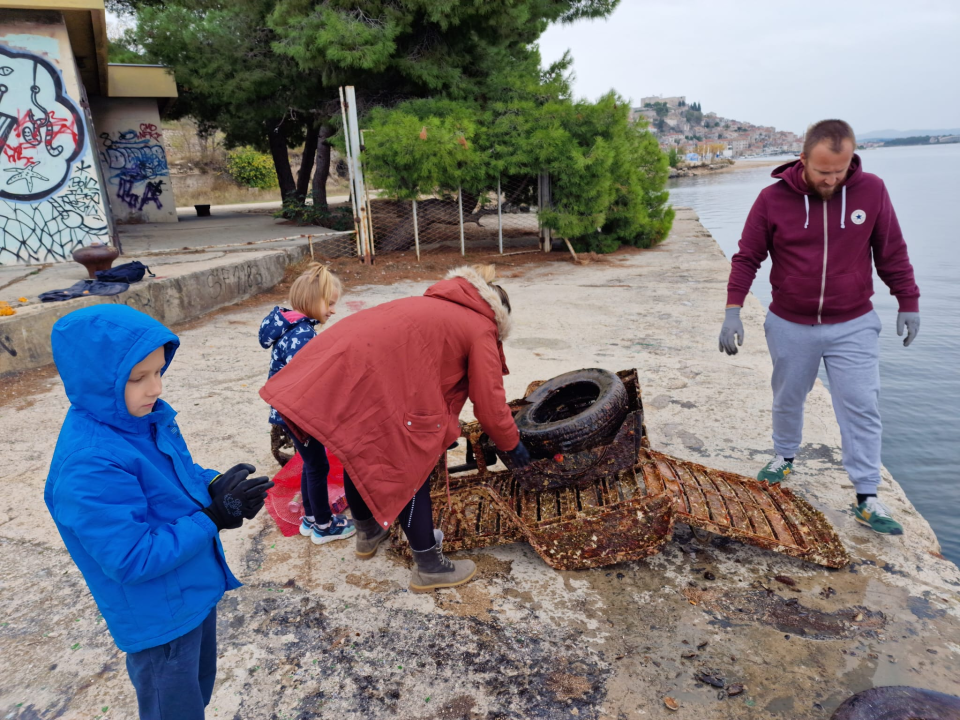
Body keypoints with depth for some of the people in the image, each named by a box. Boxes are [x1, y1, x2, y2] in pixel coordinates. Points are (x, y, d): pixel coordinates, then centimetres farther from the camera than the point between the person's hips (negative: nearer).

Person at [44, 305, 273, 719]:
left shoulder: (145, 417, -7)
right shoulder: (90, 468, -33)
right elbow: (133, 559, -29)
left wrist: (213, 487, -12)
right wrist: (212, 517, -27)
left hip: (196, 591, 8)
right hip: (161, 620, -8)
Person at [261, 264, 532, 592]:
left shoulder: (436, 307, 30)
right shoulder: (481, 330, 7)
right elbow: (489, 403, 5)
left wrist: (444, 427, 41)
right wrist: (512, 443, 21)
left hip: (337, 362, 9)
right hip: (374, 378, -9)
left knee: (358, 455, 26)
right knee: (409, 470, 7)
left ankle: (367, 532, 49)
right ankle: (429, 567, 22)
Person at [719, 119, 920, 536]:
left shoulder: (871, 191, -6)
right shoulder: (773, 199, -8)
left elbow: (892, 253, 4)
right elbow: (747, 258, -4)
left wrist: (908, 302, 6)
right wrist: (732, 311, -12)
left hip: (853, 327, 0)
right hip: (790, 326, 0)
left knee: (861, 408, -1)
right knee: (787, 400, 16)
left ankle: (867, 499, 10)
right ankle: (784, 457, 41)